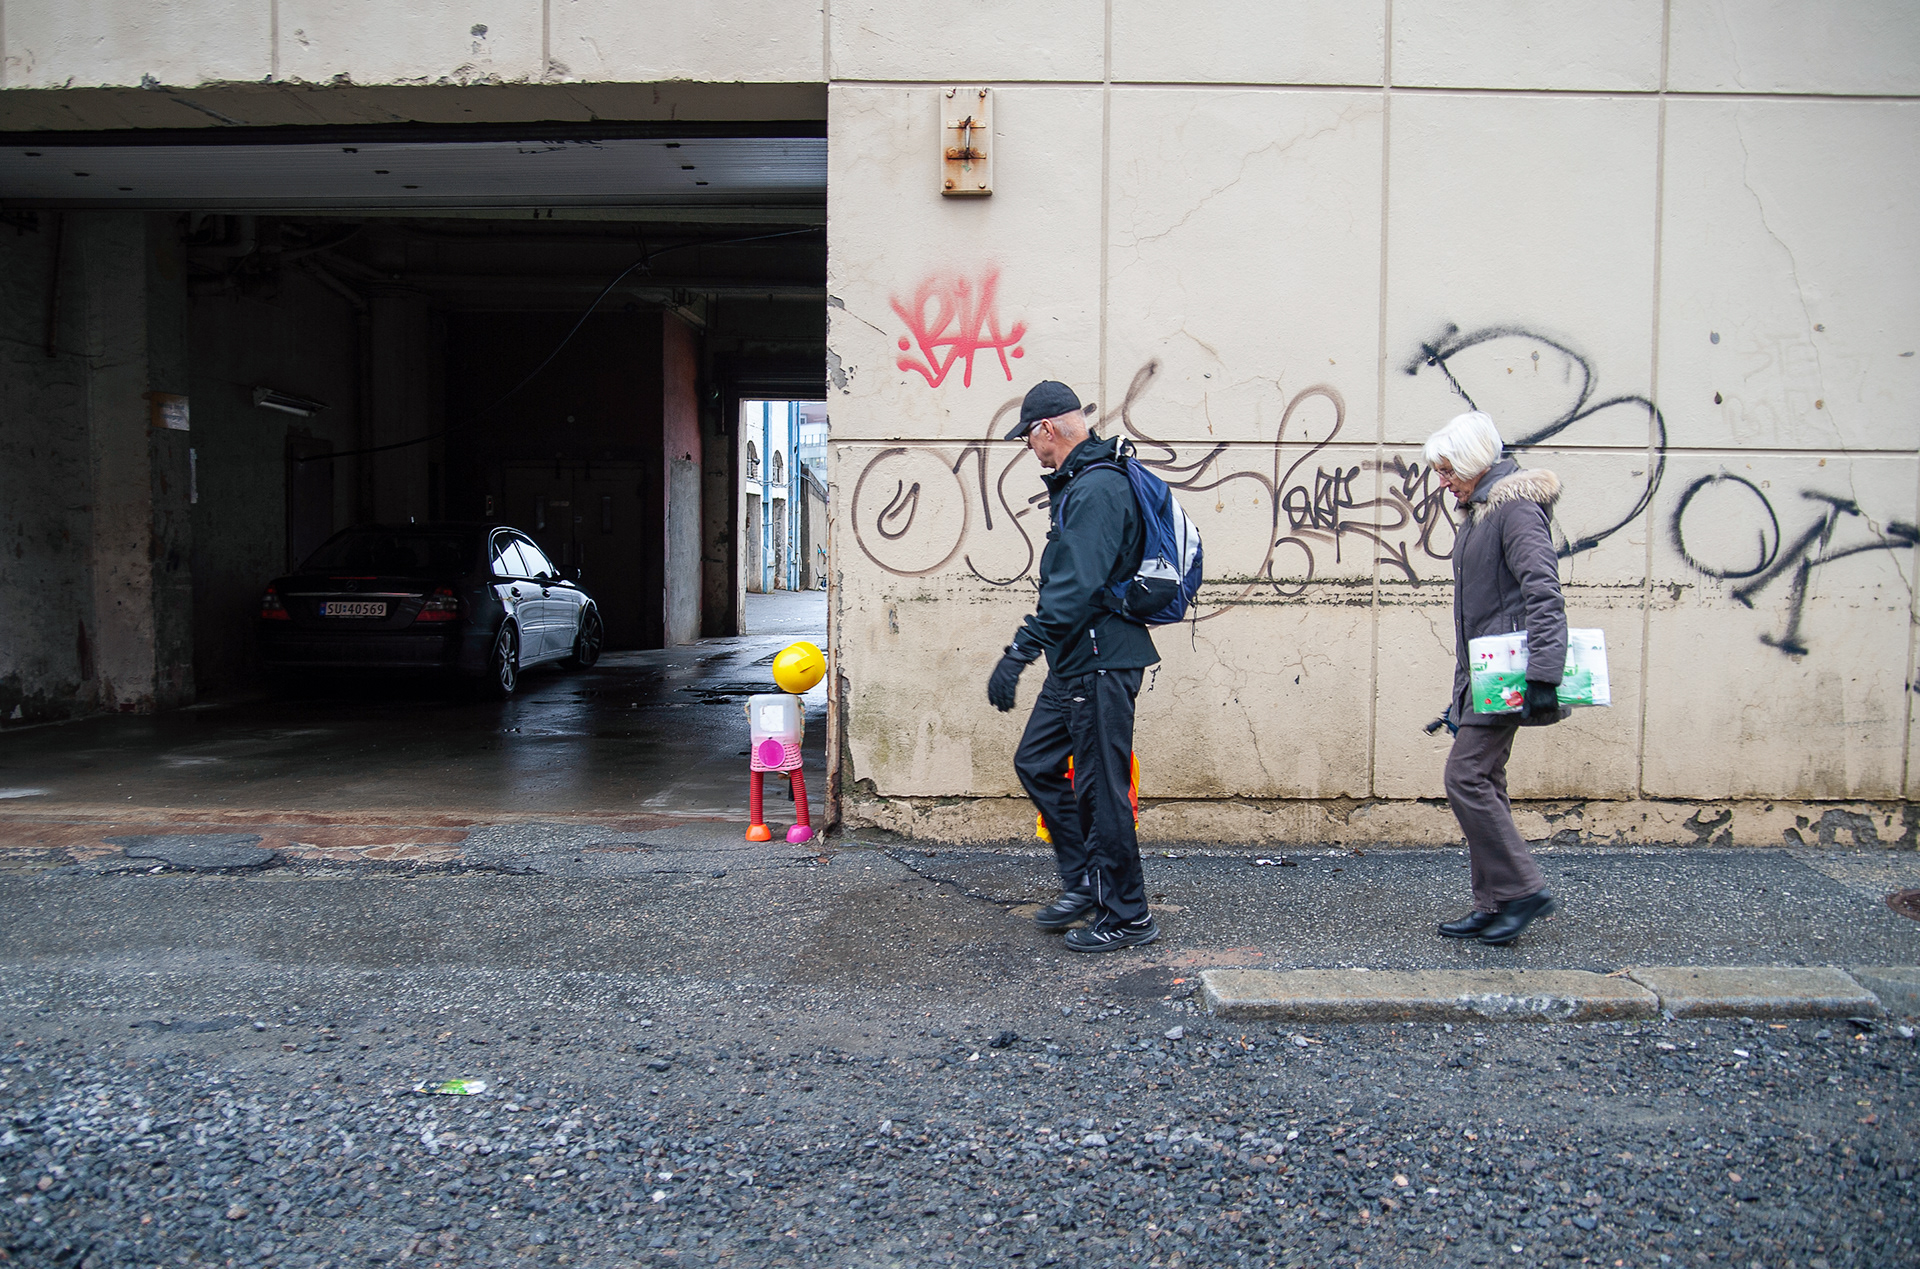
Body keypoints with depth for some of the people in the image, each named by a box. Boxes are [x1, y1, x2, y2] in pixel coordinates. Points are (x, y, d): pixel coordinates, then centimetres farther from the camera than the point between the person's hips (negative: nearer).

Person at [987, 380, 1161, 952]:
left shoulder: (1098, 489, -18)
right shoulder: (1078, 484, 16)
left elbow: (1075, 585, -28)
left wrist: (1020, 651, -31)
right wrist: (1032, 647, 27)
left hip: (1101, 663, -11)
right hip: (1076, 661, 11)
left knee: (1100, 788, -3)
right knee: (1035, 762, 15)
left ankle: (1127, 917, 10)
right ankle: (1085, 884, 24)